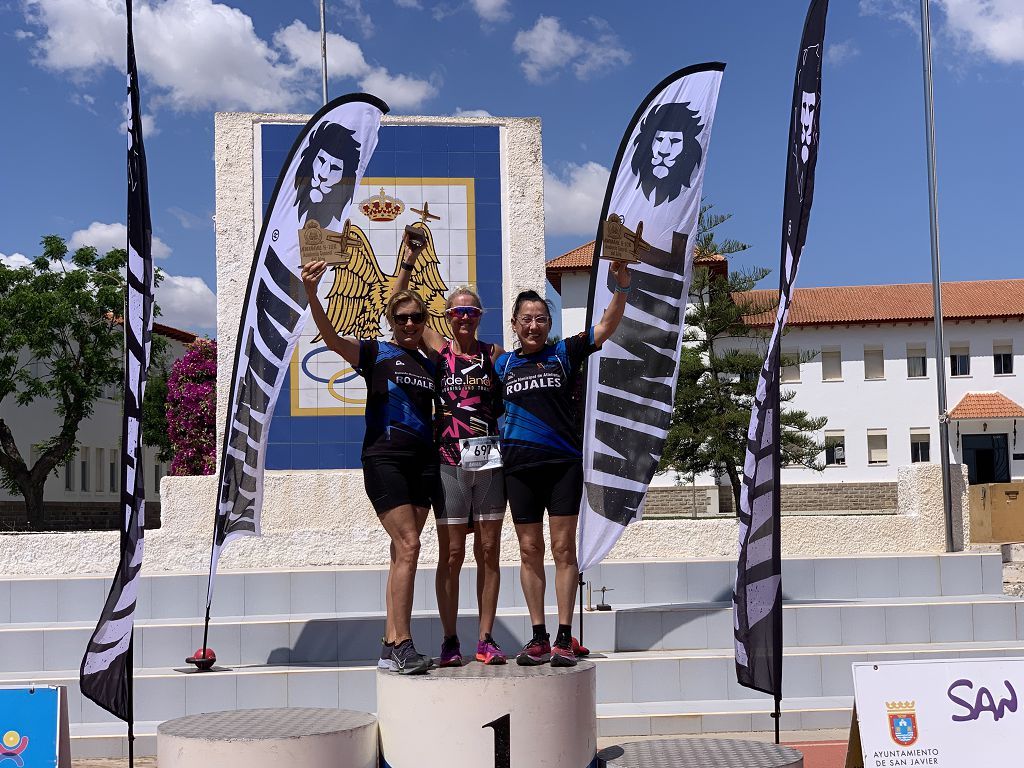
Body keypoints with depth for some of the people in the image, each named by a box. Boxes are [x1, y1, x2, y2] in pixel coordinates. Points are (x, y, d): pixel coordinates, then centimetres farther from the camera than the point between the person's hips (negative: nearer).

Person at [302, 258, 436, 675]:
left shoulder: (432, 366, 17)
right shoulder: (375, 352, 2)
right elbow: (331, 337, -15)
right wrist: (311, 292, -30)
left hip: (423, 460, 5)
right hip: (385, 456, -5)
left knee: (402, 553, 5)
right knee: (408, 546, -14)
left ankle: (390, 648, 9)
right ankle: (403, 645, -9)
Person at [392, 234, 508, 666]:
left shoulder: (494, 354, 9)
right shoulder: (439, 351, 3)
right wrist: (406, 263, -9)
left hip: (489, 460, 2)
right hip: (450, 462, -2)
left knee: (489, 552, 5)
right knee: (452, 554, 0)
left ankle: (486, 639, 13)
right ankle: (449, 641, 9)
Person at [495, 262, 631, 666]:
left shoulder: (563, 353, 6)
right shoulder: (503, 363, 12)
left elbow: (607, 326, 0)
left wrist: (621, 286, -12)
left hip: (563, 464, -2)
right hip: (519, 466, 2)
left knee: (564, 549, -2)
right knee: (530, 550, 5)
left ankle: (564, 639, 2)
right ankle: (538, 637, 12)